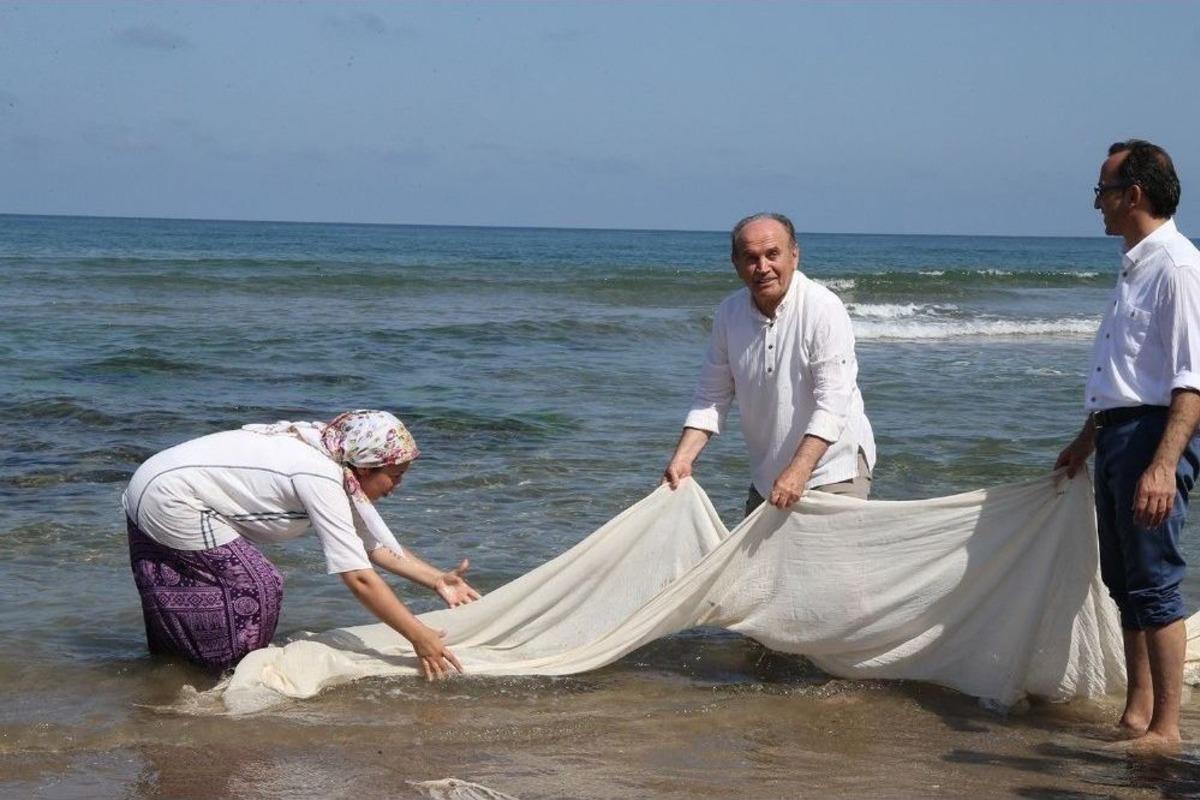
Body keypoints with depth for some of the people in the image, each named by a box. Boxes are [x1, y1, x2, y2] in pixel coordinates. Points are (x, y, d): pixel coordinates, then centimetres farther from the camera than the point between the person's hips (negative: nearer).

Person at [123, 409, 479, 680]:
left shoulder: (340, 469, 4)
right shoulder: (322, 480, -25)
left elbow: (379, 546, 9)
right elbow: (358, 577, -26)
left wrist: (438, 580, 0)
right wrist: (419, 637, -23)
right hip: (169, 500, -10)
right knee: (256, 587, -10)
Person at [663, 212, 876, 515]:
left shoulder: (824, 309, -19)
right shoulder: (729, 312, -1)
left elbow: (833, 403, -24)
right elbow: (712, 396, 5)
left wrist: (798, 471, -34)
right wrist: (682, 458, -8)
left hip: (833, 469, -6)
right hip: (768, 478, 6)